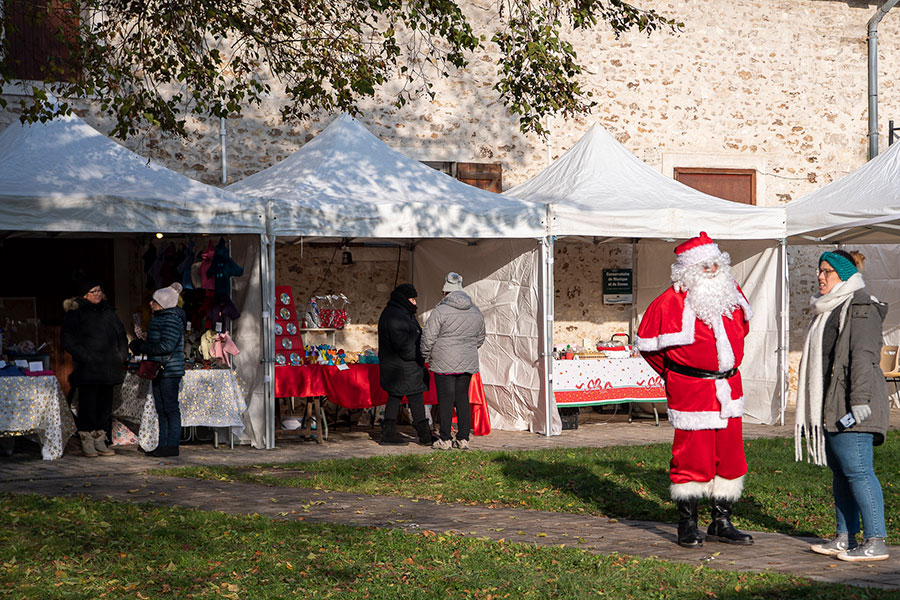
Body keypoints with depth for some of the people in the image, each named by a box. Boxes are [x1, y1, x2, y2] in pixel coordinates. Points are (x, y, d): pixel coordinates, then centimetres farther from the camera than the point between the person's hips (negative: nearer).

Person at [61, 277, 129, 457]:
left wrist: (122, 355, 9)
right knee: (88, 405, -5)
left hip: (108, 368, 6)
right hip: (87, 369, -6)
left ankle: (100, 441, 16)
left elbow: (121, 334, 22)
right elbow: (67, 339, -10)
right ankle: (87, 443, 4)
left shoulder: (107, 311, 15)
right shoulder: (75, 313, -3)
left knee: (105, 405, 7)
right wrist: (85, 356, -18)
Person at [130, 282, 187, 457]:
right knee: (161, 410, 11)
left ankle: (172, 446, -4)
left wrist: (141, 347, -14)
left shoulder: (172, 320, -15)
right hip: (158, 371, 10)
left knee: (171, 408, -6)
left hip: (170, 370, -10)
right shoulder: (158, 318, 16)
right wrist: (140, 345, 5)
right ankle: (163, 445, 15)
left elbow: (166, 346, -22)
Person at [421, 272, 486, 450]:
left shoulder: (440, 311, -10)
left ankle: (445, 440, 1)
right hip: (468, 364, 5)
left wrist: (427, 357, 5)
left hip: (444, 363, -5)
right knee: (463, 399, 10)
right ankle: (463, 438, 10)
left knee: (445, 400, -1)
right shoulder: (476, 312, 9)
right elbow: (480, 339, 20)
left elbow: (428, 338, -9)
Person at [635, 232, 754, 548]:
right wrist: (672, 373, 6)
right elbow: (646, 342, -2)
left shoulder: (732, 293, 6)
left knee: (730, 455, 8)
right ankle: (687, 525, 10)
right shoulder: (671, 302, -14)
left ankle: (721, 523, 19)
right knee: (693, 456, -3)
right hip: (692, 390, -6)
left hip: (728, 388, 6)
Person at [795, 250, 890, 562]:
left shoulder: (860, 308, -9)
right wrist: (814, 407, 24)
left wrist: (859, 400, -24)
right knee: (840, 471, 12)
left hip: (851, 407, -10)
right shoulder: (829, 310, 22)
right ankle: (845, 537, 18)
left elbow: (863, 357, -18)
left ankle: (876, 542, -11)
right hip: (830, 407, 10)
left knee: (857, 470, -13)